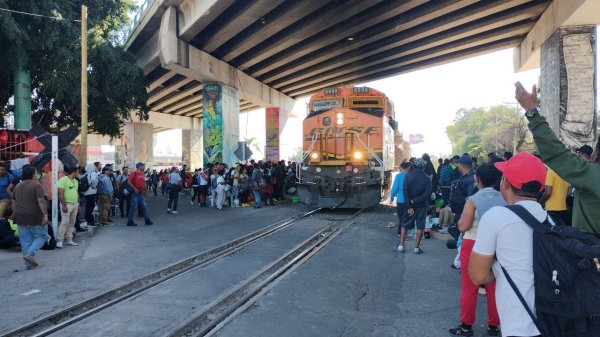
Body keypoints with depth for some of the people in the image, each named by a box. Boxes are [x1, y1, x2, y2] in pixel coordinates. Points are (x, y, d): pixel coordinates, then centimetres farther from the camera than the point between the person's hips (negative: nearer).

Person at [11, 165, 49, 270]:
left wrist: (16, 214, 25)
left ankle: (29, 264, 12)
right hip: (35, 217, -7)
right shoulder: (37, 185, -10)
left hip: (21, 218, 7)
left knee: (25, 240, 9)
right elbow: (41, 201, -19)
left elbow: (13, 202, 17)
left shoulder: (18, 186, 13)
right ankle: (30, 253, -12)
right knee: (41, 236, 7)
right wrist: (45, 214, -21)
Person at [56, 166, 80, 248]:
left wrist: (78, 204, 15)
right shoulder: (63, 180, -11)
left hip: (75, 204, 8)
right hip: (67, 204, -8)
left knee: (72, 223, 10)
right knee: (65, 222, -10)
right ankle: (59, 240, -2)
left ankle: (69, 240, 16)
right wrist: (64, 205, -18)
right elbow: (60, 193, -15)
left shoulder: (76, 181, 15)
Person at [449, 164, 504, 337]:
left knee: (469, 288, 8)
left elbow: (463, 226, -18)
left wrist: (461, 218, 2)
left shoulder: (473, 200, -15)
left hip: (473, 246, -4)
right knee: (494, 287, 14)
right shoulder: (504, 199, -3)